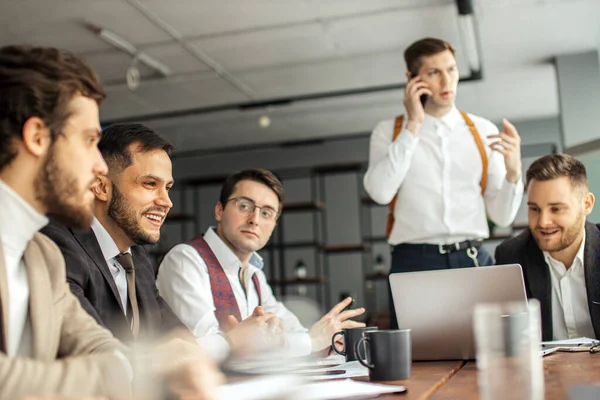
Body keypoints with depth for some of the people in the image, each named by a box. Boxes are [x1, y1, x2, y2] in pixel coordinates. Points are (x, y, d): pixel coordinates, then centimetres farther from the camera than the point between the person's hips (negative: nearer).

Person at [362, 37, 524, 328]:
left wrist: (512, 170, -11)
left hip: (474, 261, 2)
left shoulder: (483, 131, 10)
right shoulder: (389, 132, 6)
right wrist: (413, 126, -9)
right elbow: (380, 192, -13)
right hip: (414, 262, -1)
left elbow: (502, 216, 8)